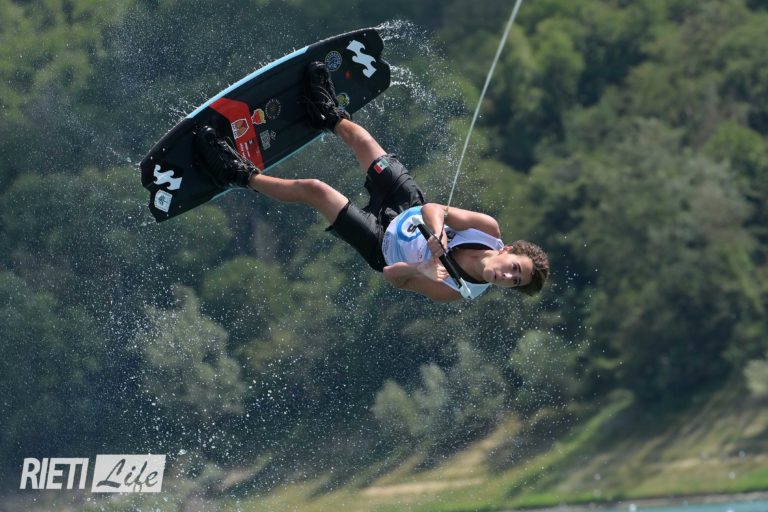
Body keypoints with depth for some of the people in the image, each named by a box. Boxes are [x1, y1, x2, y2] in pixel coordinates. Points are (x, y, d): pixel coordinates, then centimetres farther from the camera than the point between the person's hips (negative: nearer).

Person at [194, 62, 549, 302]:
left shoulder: (452, 292, -35)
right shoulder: (491, 231, -24)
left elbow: (393, 277, -28)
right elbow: (434, 209, -21)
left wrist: (422, 269, -49)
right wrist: (439, 233, -44)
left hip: (382, 245, -5)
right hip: (409, 208, 5)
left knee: (313, 190, -11)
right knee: (358, 138, 10)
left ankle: (241, 175, 10)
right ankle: (331, 115, 44)